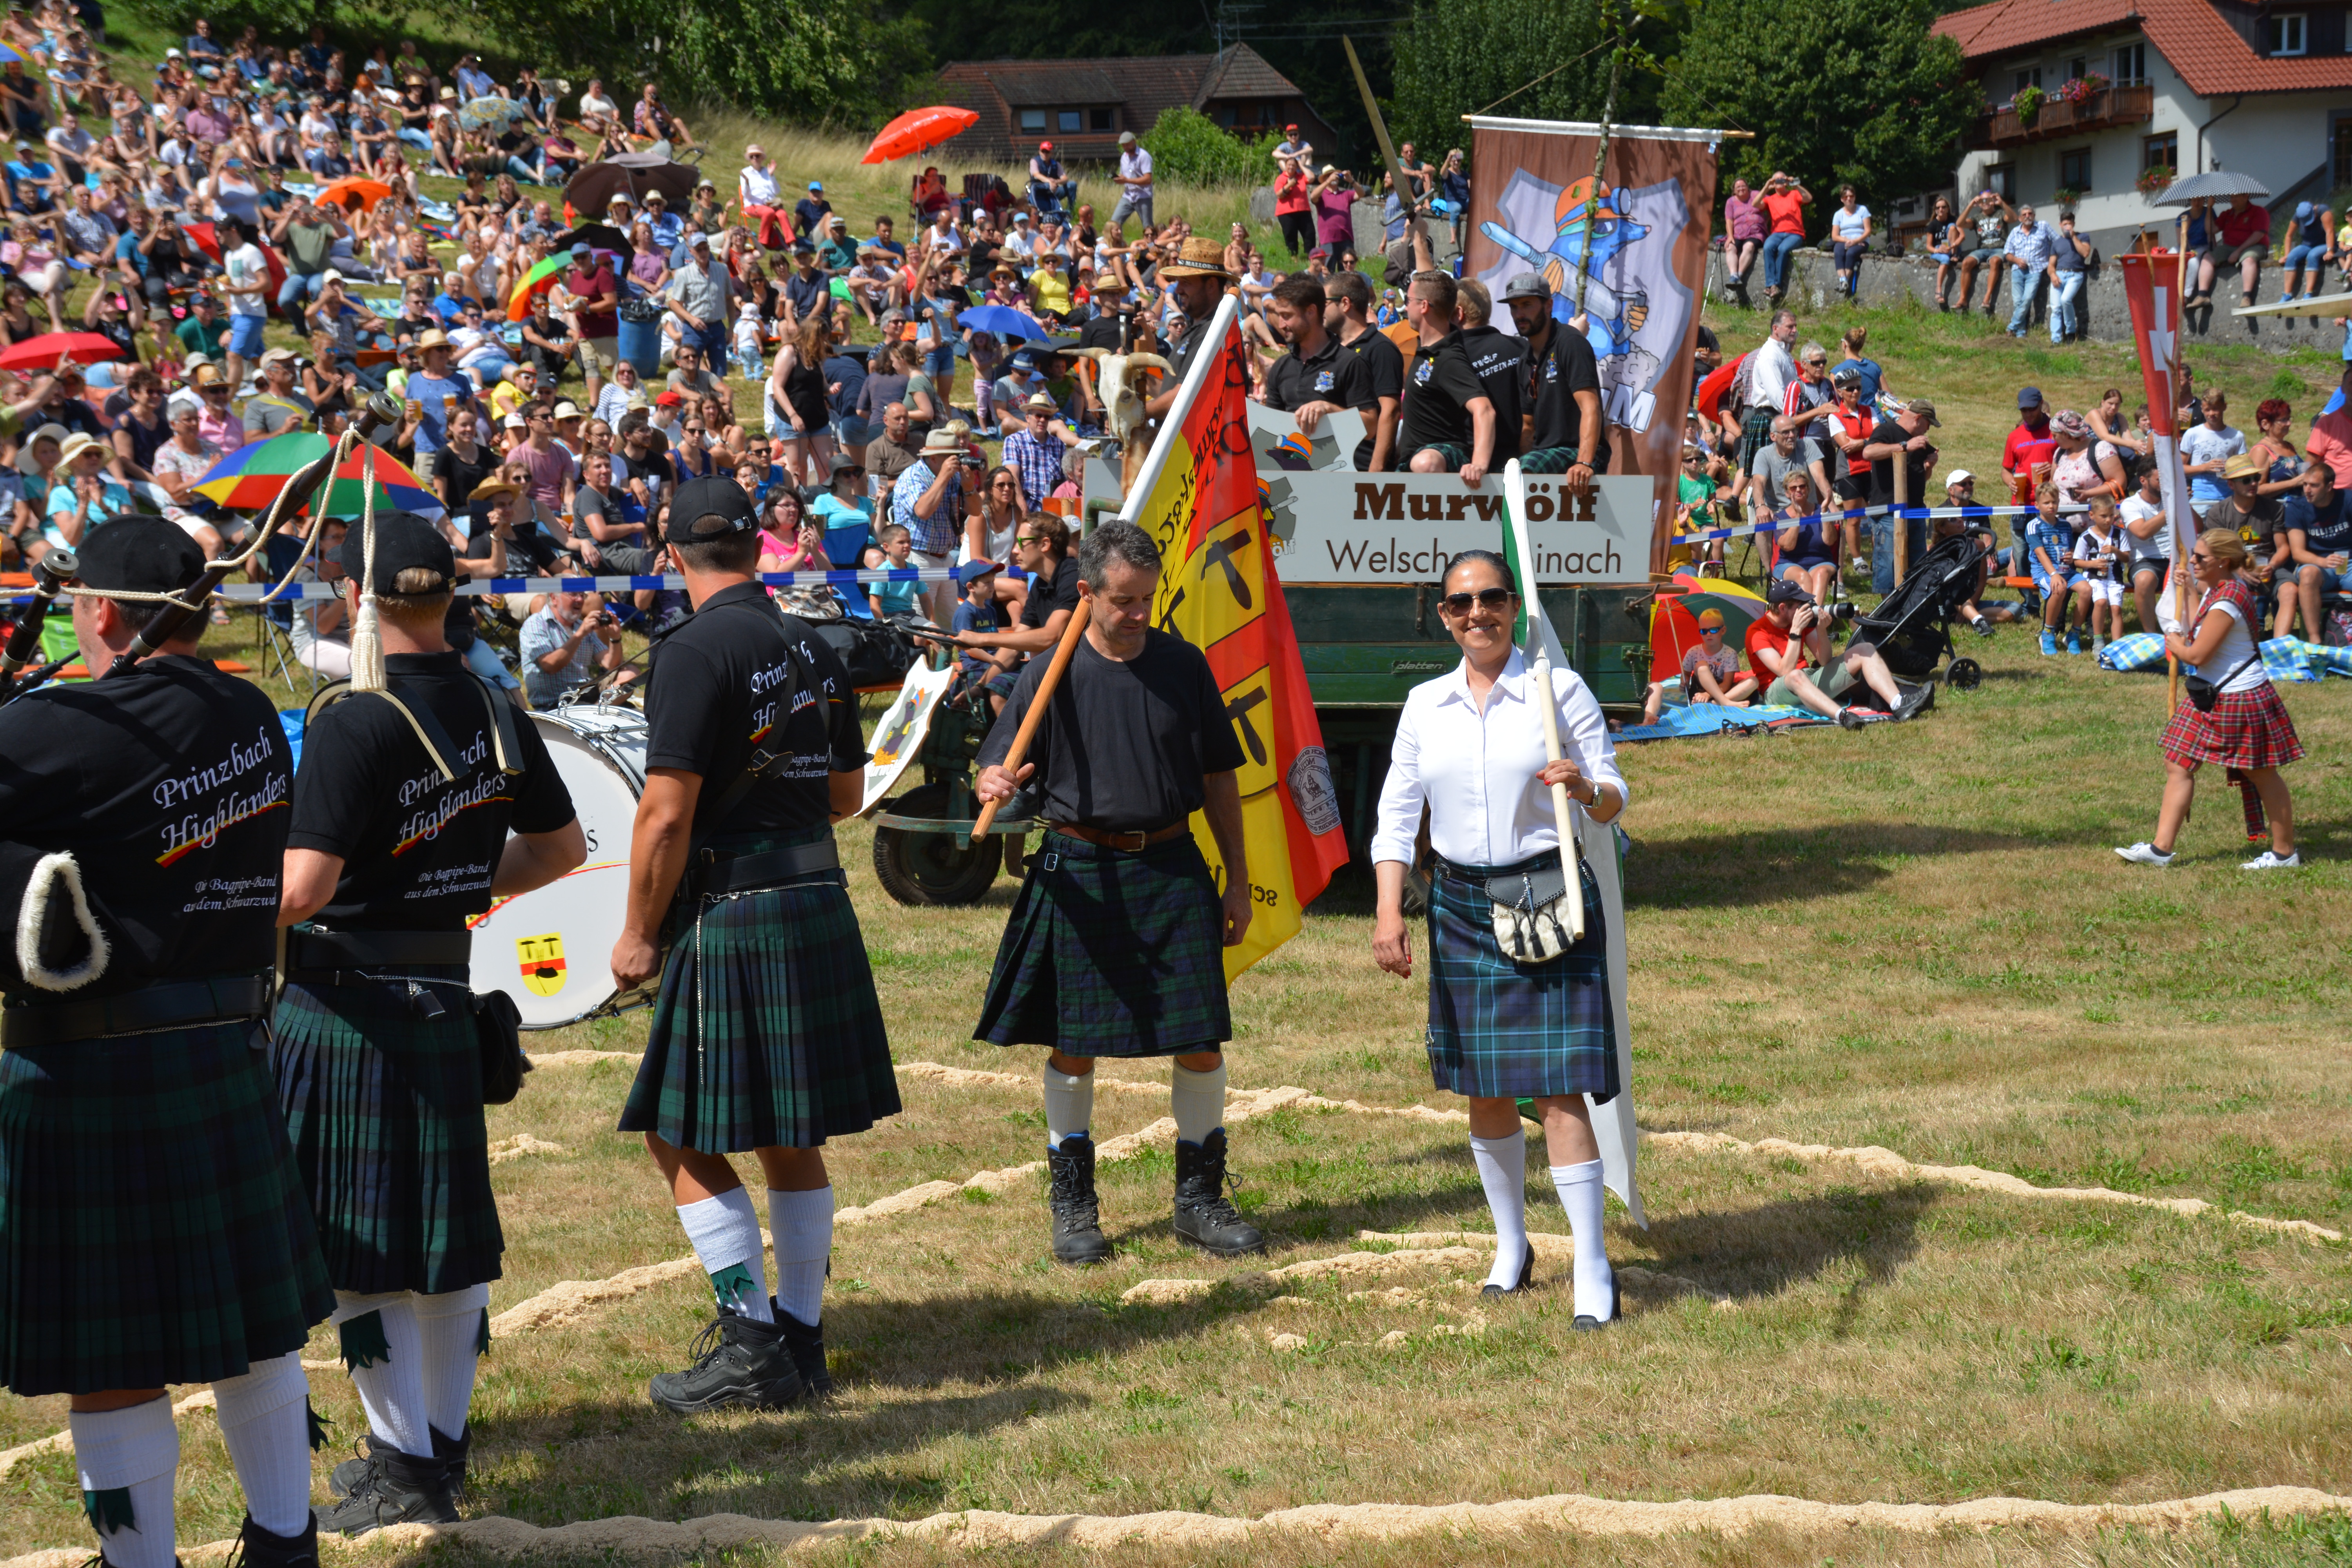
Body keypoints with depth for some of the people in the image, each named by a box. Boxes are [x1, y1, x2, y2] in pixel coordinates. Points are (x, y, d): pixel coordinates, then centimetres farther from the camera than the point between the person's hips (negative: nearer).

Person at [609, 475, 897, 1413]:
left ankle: (751, 1348, 0)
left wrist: (638, 934, -6)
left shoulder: (698, 652, -13)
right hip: (822, 909, 8)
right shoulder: (814, 651, 10)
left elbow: (666, 816, -16)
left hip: (733, 920, -8)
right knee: (791, 1140, 14)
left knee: (681, 1138, 1)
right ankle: (801, 1340, 19)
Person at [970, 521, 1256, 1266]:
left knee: (1201, 1038, -1)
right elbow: (996, 768, -1)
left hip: (1172, 868, 1)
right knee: (1073, 1043, 6)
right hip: (1080, 872, -1)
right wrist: (994, 785, -27)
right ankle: (1073, 1204, 20)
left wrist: (1237, 881, 9)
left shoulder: (1184, 666, 5)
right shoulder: (1049, 674, -1)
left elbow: (1218, 777, 11)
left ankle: (1200, 1197, 15)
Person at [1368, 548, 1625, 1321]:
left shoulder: (1560, 691, -1)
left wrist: (1587, 790, -23)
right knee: (1483, 1087, 9)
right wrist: (1388, 912, -4)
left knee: (1558, 1086, -10)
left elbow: (1615, 800, 0)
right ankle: (1511, 1245, 27)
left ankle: (1592, 1267, -5)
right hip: (1461, 903, 4)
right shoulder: (1425, 705, 8)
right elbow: (1396, 815, 8)